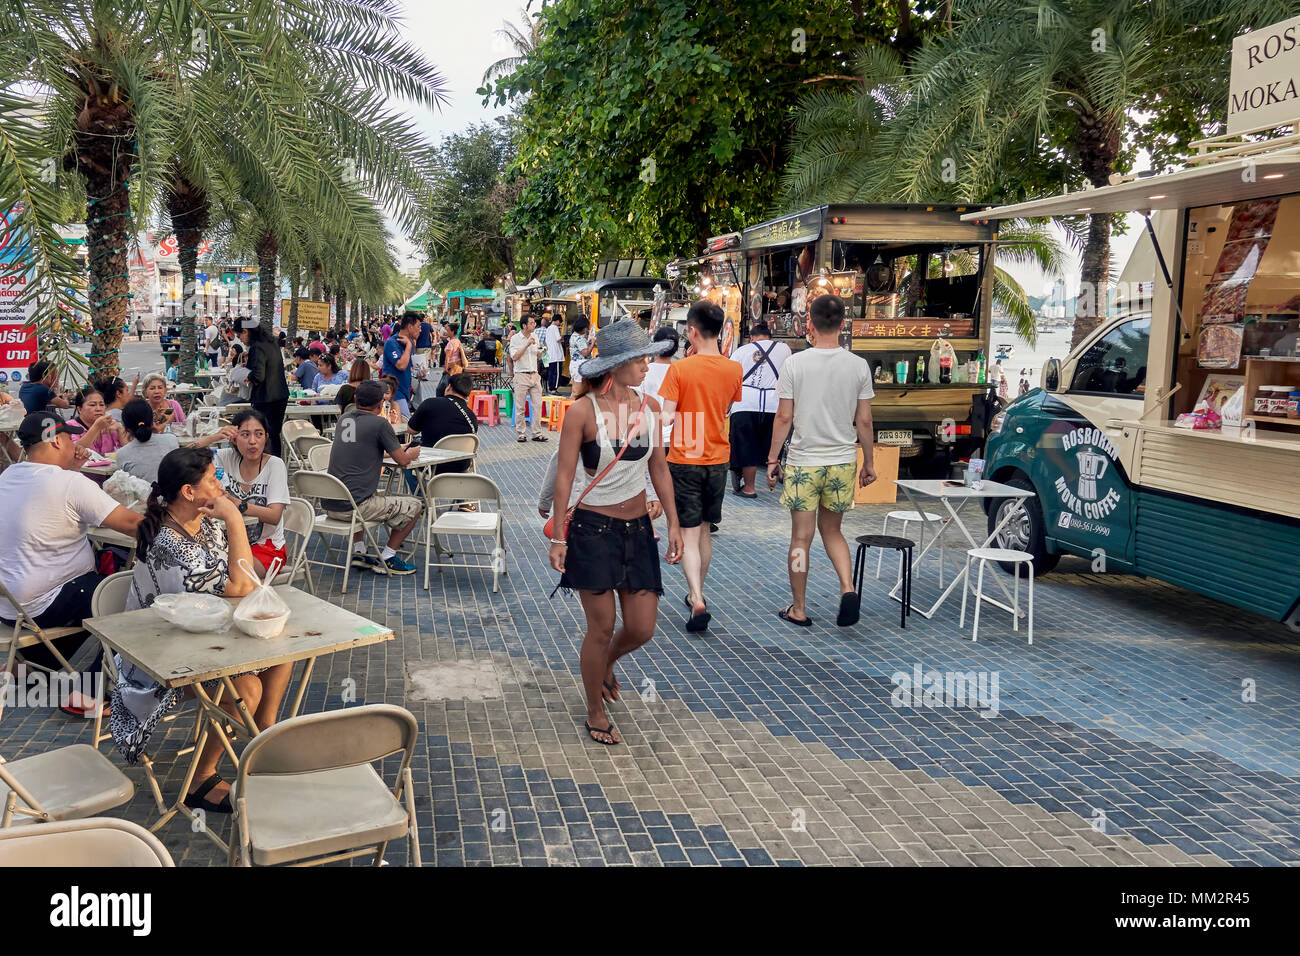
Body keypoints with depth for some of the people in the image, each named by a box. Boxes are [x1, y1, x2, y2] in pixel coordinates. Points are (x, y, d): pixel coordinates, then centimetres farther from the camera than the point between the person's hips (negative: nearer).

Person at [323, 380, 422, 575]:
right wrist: (412, 453, 26)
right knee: (415, 506, 7)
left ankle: (358, 552, 29)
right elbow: (403, 460, 2)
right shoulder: (380, 424, -8)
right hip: (354, 507, -8)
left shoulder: (344, 419, 13)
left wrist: (397, 449, 37)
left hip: (329, 505, 8)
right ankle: (387, 558, 11)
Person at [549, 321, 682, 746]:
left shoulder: (650, 406, 1)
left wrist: (674, 524, 8)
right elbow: (563, 476, -8)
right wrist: (558, 538, -8)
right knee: (601, 628, 2)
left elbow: (659, 469, 9)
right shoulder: (582, 412, -12)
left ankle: (606, 662, 40)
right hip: (592, 528, -4)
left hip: (638, 528, 5)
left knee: (642, 629, 5)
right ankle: (596, 713, 24)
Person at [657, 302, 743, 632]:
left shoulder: (679, 369, -14)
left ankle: (698, 601, -15)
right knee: (704, 530, 18)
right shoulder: (733, 369, -1)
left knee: (689, 534, -2)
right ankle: (696, 592, 30)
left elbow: (667, 417, -19)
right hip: (718, 458, 4)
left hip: (685, 460, -4)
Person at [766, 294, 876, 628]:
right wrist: (869, 462, 14)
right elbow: (864, 421, 2)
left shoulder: (795, 363, -8)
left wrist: (772, 459, 4)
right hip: (842, 462, 3)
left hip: (803, 462, -2)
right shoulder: (858, 366, -2)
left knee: (801, 538, 6)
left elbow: (784, 417, -6)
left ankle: (798, 610, 15)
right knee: (832, 531, 20)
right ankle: (848, 589, 0)